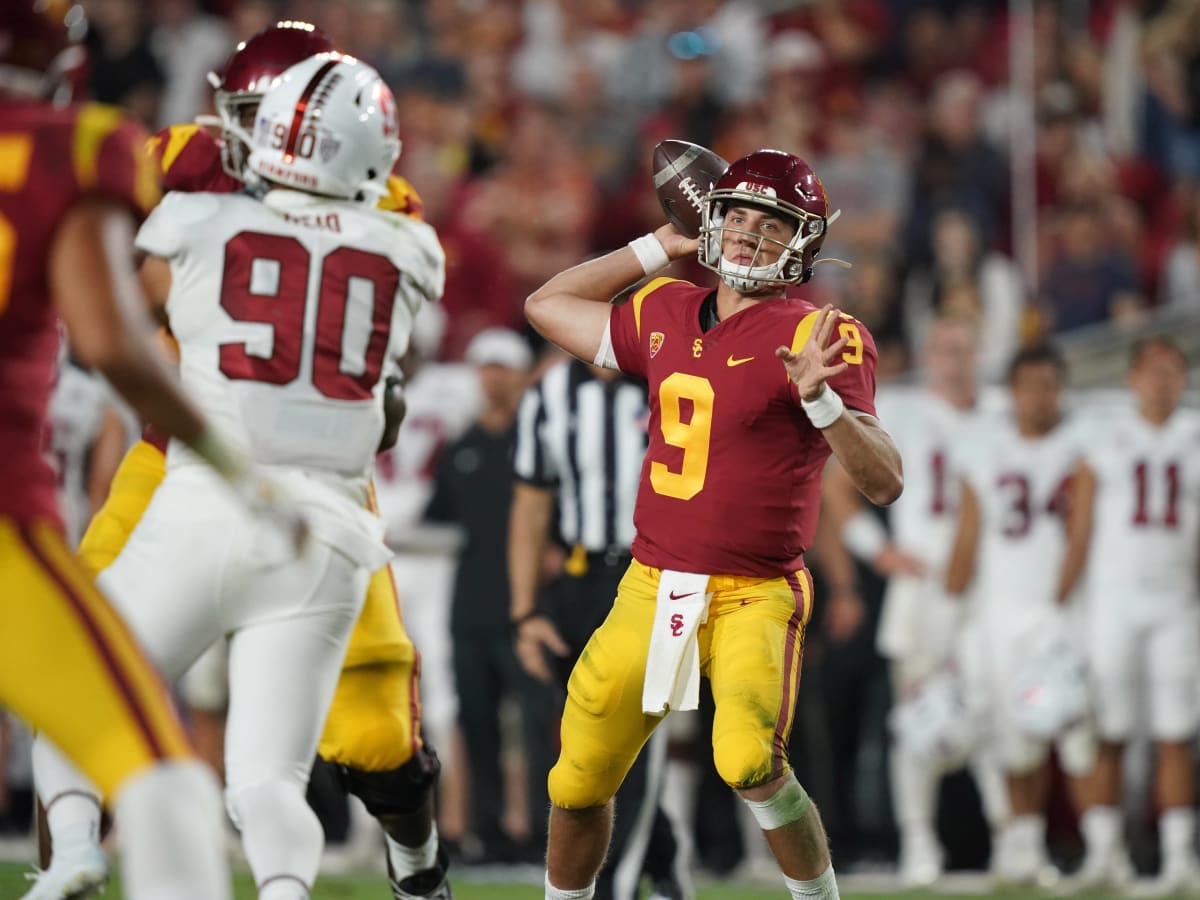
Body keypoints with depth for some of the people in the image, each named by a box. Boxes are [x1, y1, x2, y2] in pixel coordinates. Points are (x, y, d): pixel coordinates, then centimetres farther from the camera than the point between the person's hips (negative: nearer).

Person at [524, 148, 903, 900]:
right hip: (651, 588, 6)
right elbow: (547, 305, 27)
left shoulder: (816, 337, -8)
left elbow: (885, 483, -15)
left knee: (750, 765, -28)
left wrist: (823, 400, -31)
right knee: (580, 782, 8)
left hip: (755, 596, -5)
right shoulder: (667, 315, 10)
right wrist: (657, 248, 21)